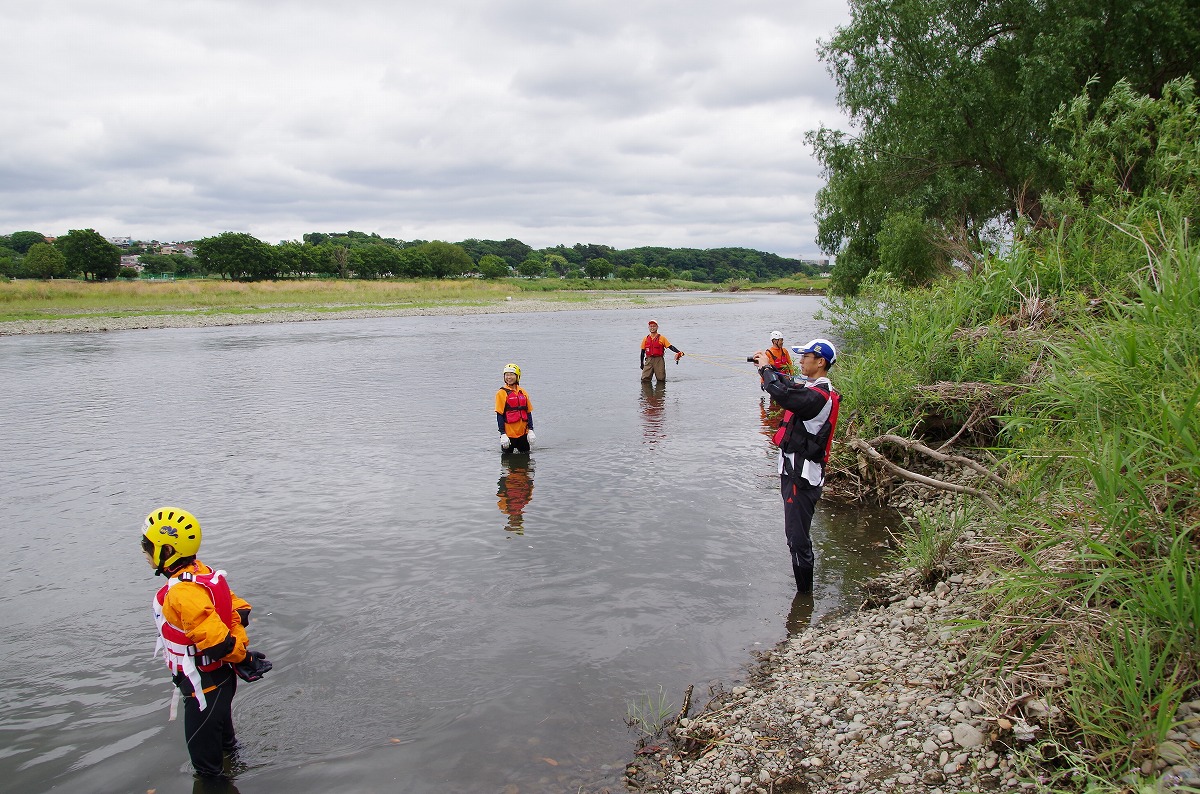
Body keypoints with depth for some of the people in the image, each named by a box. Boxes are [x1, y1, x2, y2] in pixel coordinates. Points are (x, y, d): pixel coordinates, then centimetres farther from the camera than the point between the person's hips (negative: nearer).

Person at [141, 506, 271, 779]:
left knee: (202, 742, 12)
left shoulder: (182, 593, -33)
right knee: (218, 723, 32)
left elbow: (216, 640, -34)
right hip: (221, 676, 9)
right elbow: (238, 609, 4)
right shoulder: (202, 573, -3)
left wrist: (241, 658, -19)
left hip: (205, 683, -9)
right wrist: (240, 646, 1)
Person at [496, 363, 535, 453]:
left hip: (523, 432, 4)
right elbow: (499, 415, -9)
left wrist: (530, 430, 4)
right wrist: (503, 434, -13)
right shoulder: (502, 393, -6)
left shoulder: (523, 392, 7)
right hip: (509, 433, -4)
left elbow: (528, 412, 11)